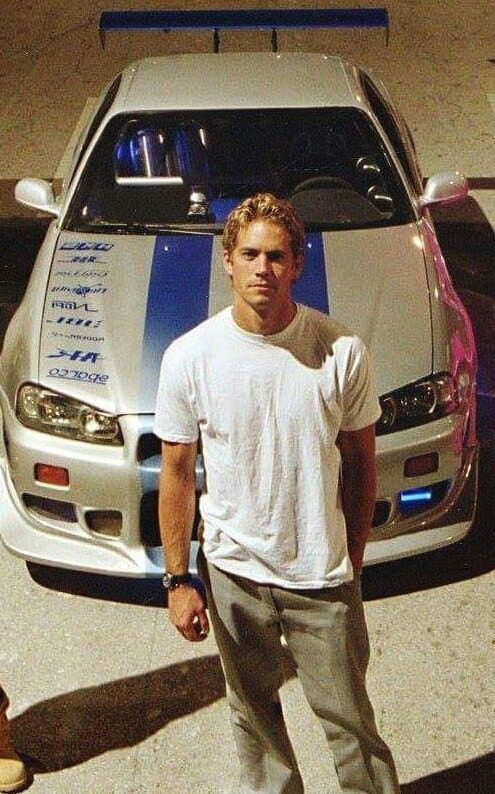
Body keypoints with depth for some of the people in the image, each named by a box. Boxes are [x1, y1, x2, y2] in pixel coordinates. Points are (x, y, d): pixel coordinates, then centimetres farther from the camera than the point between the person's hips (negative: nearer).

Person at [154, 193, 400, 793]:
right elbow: (177, 473, -3)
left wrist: (352, 559, 4)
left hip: (324, 577, -1)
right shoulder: (189, 356, -11)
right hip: (232, 570, 2)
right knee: (252, 710, 22)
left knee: (349, 716, 13)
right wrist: (177, 580, -2)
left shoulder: (341, 351, -12)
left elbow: (359, 461, -1)